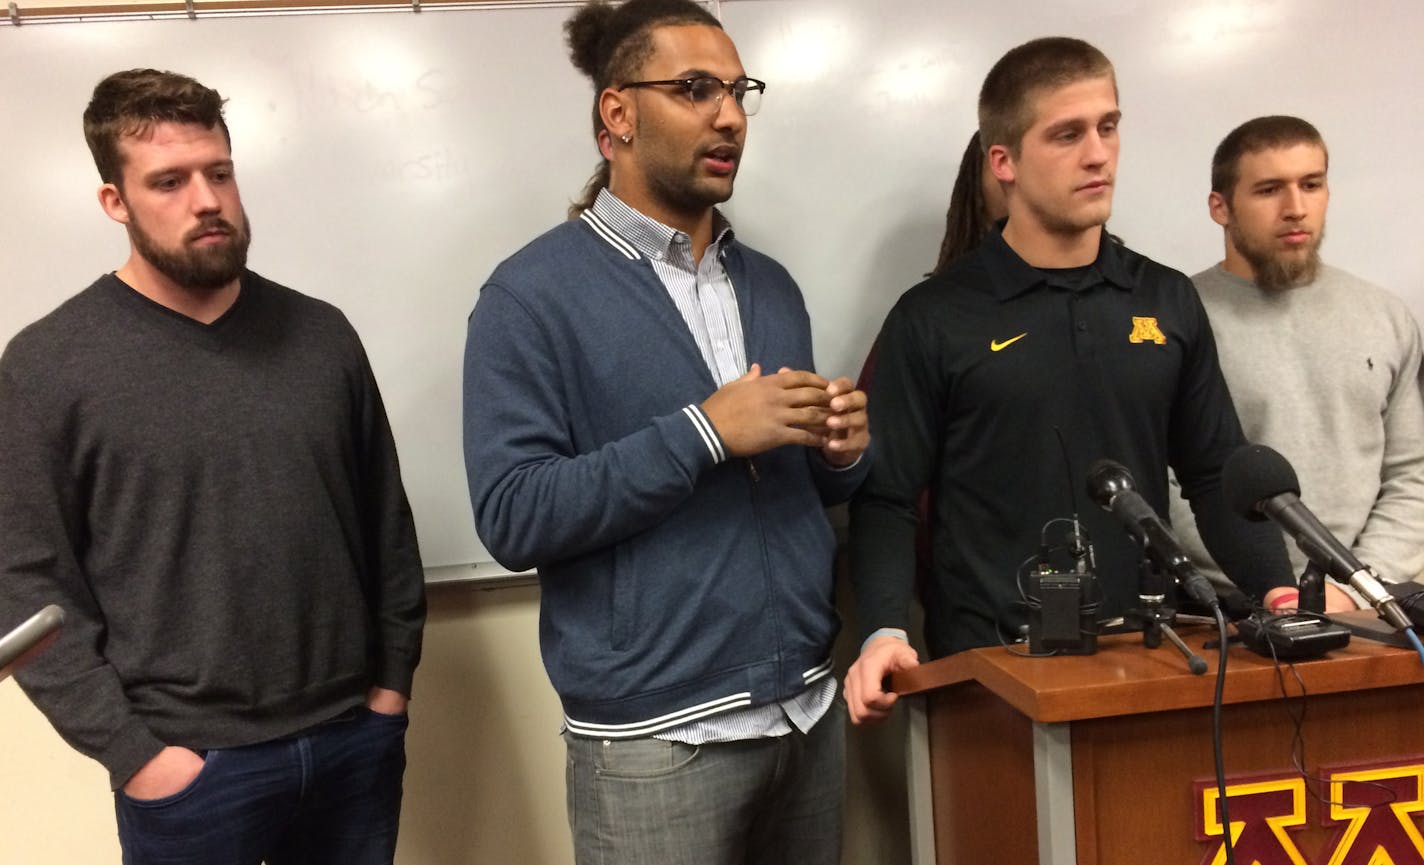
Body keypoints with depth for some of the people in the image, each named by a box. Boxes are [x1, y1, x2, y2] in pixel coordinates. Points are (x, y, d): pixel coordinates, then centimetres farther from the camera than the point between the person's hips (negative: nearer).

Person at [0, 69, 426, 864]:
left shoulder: (322, 335, 3)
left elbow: (387, 521, 7)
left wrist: (393, 681, 5)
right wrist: (133, 753, -10)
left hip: (356, 740, 3)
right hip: (192, 766, -3)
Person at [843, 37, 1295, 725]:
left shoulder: (1169, 302, 7)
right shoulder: (933, 320, -5)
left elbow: (1216, 476, 12)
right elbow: (888, 500, -5)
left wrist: (1279, 594, -1)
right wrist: (885, 631, -18)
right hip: (988, 667, -3)